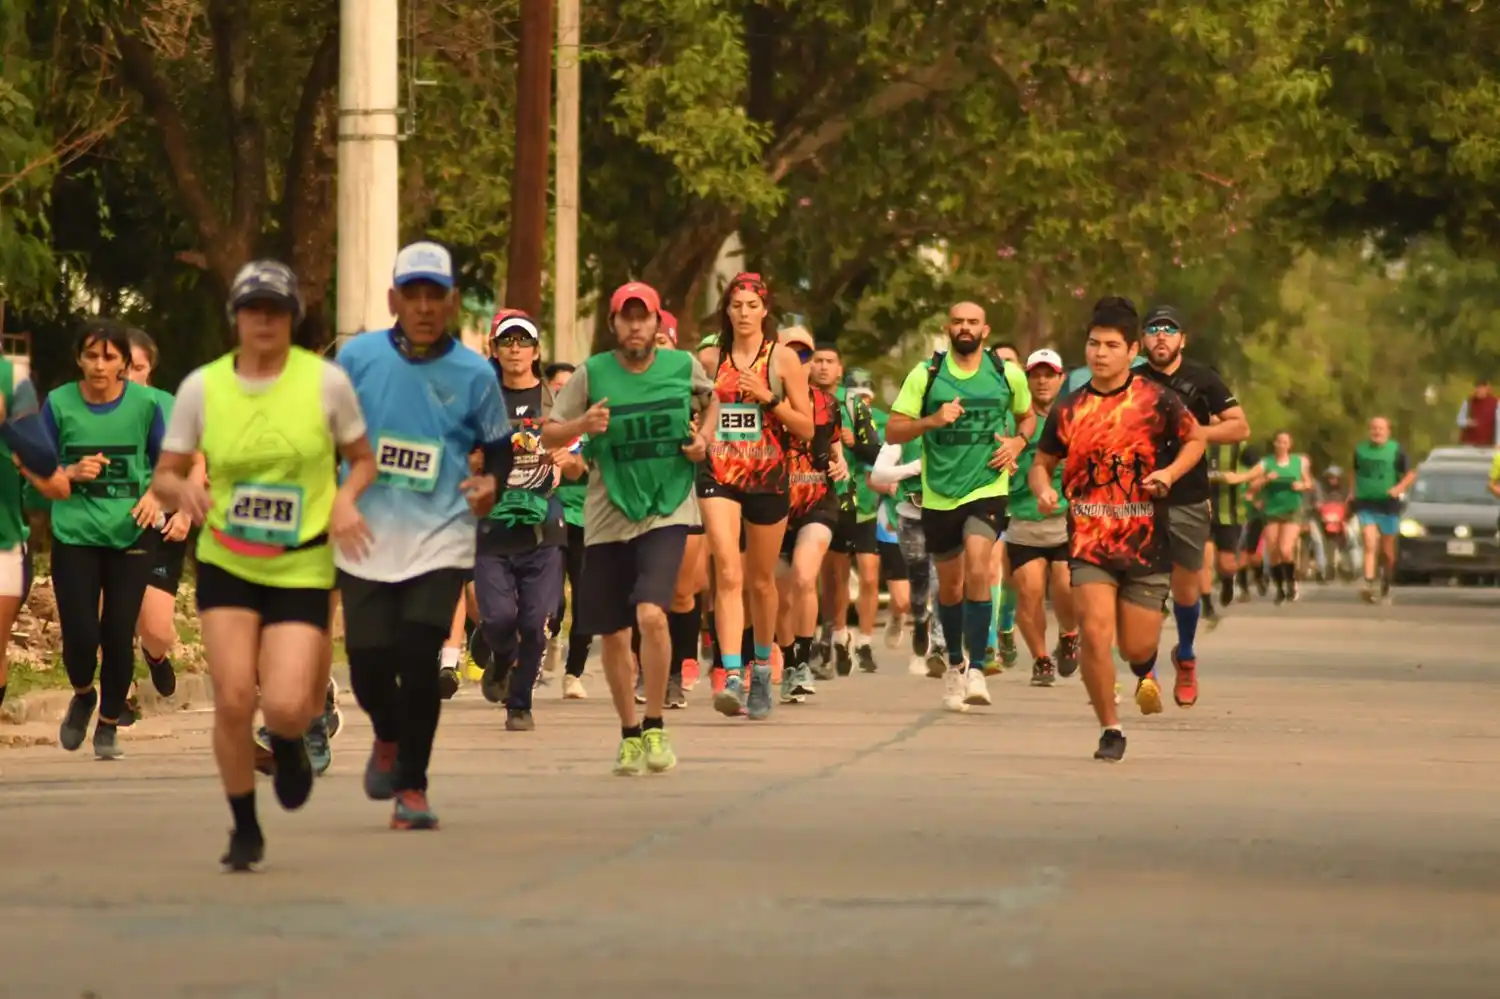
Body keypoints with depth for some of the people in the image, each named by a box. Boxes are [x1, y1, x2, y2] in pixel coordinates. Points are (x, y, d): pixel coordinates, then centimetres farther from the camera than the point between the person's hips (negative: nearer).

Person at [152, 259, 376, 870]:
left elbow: (363, 460, 8)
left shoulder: (327, 381, -5)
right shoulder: (201, 388, -2)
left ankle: (289, 742, 25)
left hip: (302, 570, -1)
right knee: (233, 700, -10)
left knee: (285, 707, -14)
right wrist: (183, 490, -18)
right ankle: (245, 830, 11)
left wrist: (346, 499, -13)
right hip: (226, 565, 1)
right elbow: (164, 475, 5)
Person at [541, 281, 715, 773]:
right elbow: (549, 434, 1)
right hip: (608, 517, 1)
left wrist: (703, 438, 3)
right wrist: (582, 425, -19)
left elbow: (710, 400, 22)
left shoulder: (683, 366, 0)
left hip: (667, 512, -1)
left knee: (651, 614, -21)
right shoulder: (591, 374, -4)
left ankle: (655, 729, -6)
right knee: (613, 634, 9)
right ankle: (630, 734, 28)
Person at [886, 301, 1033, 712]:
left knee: (977, 570, -22)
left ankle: (976, 670, -19)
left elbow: (1027, 416, 21)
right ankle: (954, 664, 35)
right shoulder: (926, 374, -1)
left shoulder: (1008, 375, 3)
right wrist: (932, 421, -19)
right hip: (939, 494, 2)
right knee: (950, 585, 13)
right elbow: (892, 431, -3)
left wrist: (1017, 442, 0)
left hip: (987, 489, -1)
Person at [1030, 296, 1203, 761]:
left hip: (1146, 542, -1)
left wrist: (1170, 473, -8)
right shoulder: (1068, 410, 1)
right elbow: (1042, 463, 13)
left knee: (1136, 646, 6)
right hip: (1089, 541, 1)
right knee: (1094, 633, -15)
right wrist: (1043, 489, -10)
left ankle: (1146, 670, 46)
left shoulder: (1157, 400, -4)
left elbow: (1195, 440, 11)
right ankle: (1110, 730, 1)